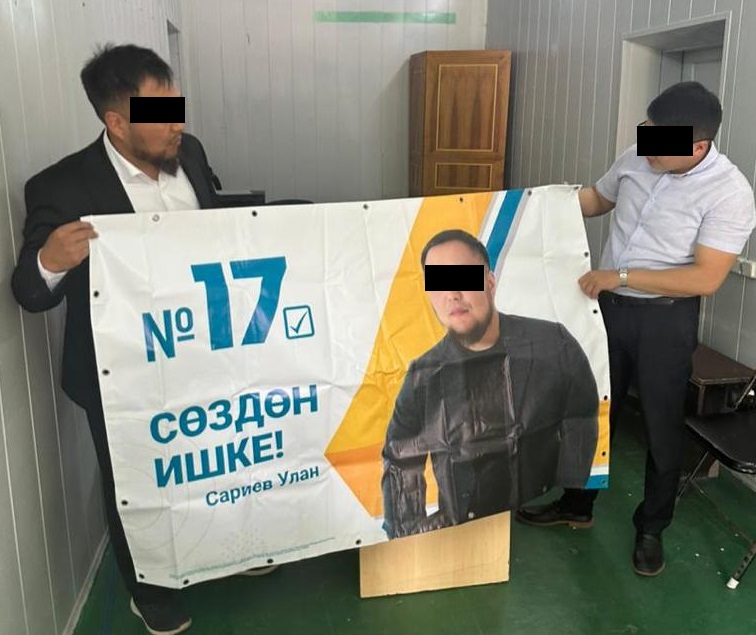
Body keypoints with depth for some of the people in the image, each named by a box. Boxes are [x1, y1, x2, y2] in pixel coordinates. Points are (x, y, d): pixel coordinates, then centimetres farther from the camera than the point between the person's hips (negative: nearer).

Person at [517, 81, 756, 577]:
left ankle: (651, 529, 30)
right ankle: (577, 505, 35)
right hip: (608, 306, 6)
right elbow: (598, 198, 17)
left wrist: (621, 275, -26)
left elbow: (706, 278, -24)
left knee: (662, 428, 8)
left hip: (666, 318, -5)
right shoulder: (635, 158, -2)